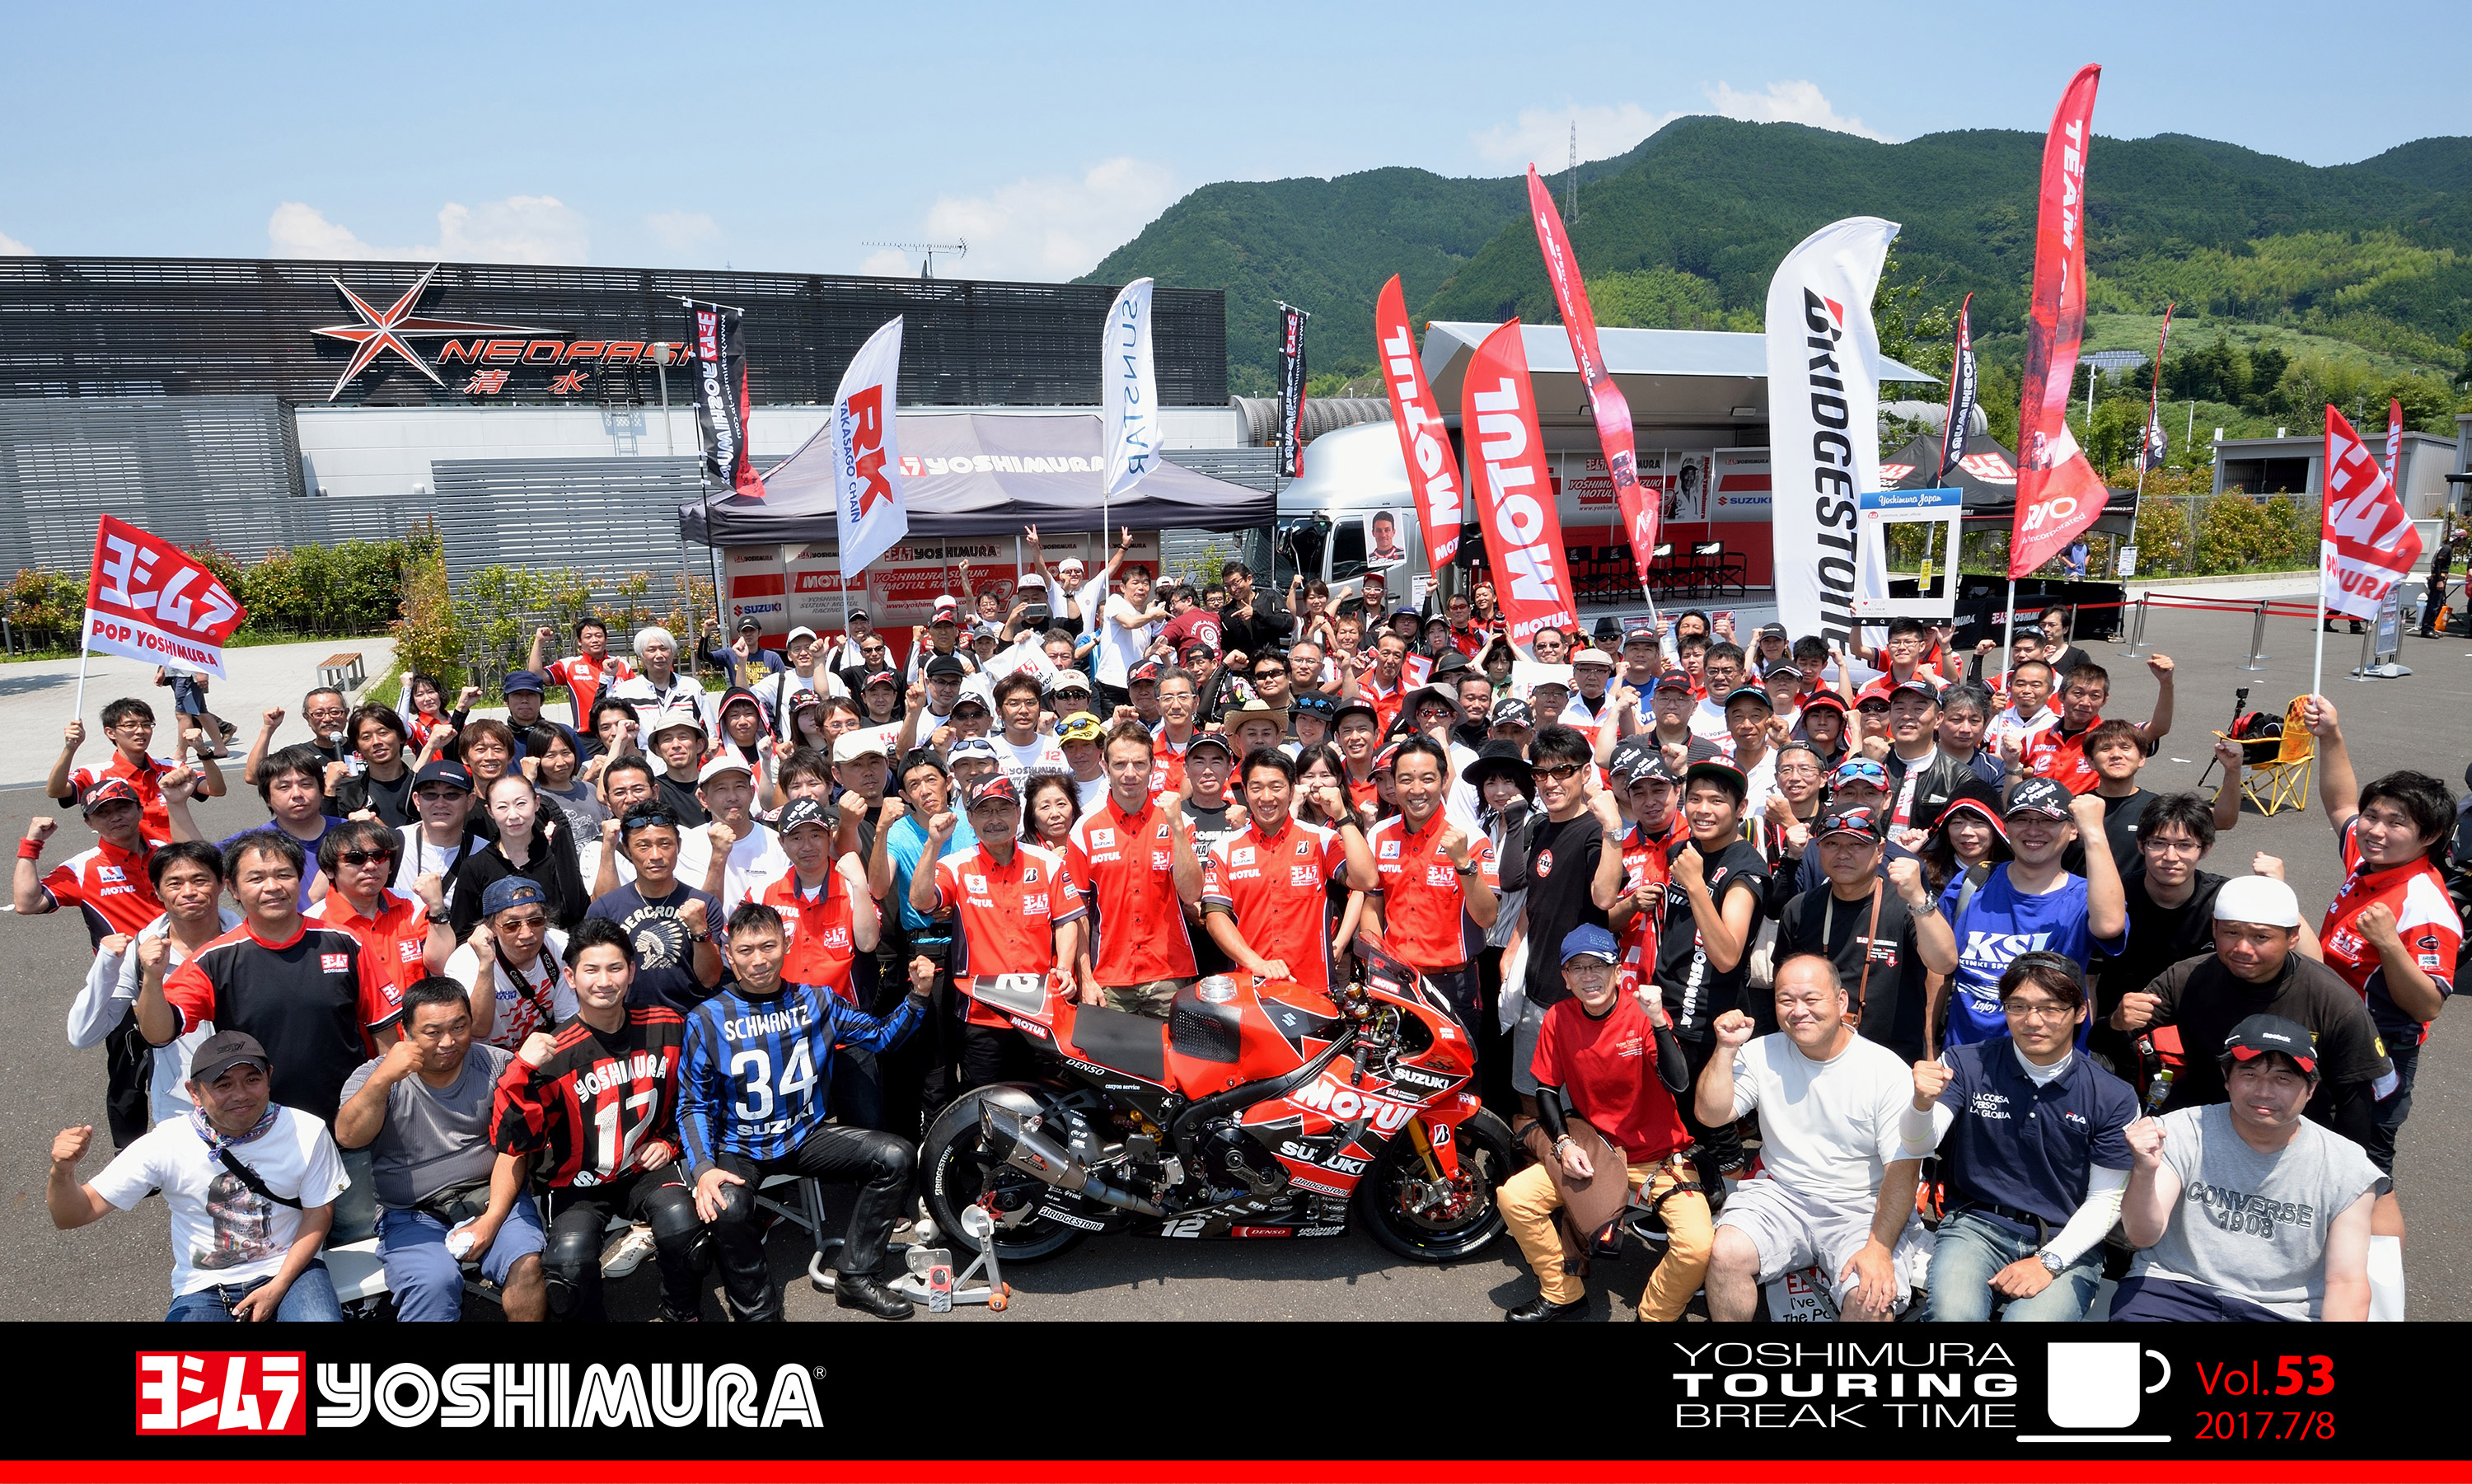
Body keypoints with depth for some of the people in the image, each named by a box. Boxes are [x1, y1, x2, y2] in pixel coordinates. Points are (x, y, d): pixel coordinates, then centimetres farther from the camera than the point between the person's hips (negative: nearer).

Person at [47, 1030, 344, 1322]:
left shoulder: (307, 1132, -11)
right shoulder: (165, 1144, -10)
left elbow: (318, 1212, -1)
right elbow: (73, 1216, -6)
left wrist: (278, 1287, -11)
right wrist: (62, 1172, -28)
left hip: (291, 1269, -1)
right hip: (206, 1287, 1)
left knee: (323, 1318, -30)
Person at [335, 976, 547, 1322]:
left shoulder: (498, 1065, 0)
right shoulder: (375, 1077, 0)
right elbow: (348, 1137, -18)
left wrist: (492, 1219, -13)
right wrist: (383, 1079, -33)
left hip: (489, 1197, 1)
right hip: (412, 1213, -1)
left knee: (527, 1264, -24)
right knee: (434, 1283, -29)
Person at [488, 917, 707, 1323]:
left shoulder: (667, 1027, -5)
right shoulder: (554, 1053, -14)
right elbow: (510, 1143, -20)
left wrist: (670, 1140, 5)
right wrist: (522, 1070, -30)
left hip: (647, 1167, 2)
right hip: (578, 1183, -1)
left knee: (682, 1225, -27)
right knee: (567, 1267, -28)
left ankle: (682, 1313, 3)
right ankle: (592, 1319, 6)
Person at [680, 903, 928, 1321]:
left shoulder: (815, 1001, 3)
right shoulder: (707, 1020, -5)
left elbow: (880, 1034, 10)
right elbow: (694, 1104, -4)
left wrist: (918, 996, -8)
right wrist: (703, 1168, -21)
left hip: (807, 1137, 3)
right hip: (739, 1148, -3)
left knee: (895, 1156, -16)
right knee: (726, 1208, -35)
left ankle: (854, 1278, -3)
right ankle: (758, 1311, -9)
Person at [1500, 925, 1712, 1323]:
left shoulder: (1644, 1015, -15)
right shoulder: (1558, 1018, -5)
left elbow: (1678, 1085, -28)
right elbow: (1546, 1089, 4)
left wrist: (1658, 1022, -39)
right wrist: (1564, 1143, -11)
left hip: (1659, 1156, -3)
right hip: (1592, 1150, 4)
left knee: (1697, 1246, -26)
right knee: (1514, 1197, -11)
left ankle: (1653, 1316, 5)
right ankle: (1562, 1293, 12)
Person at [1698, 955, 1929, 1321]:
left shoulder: (1888, 1071, -9)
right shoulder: (1761, 1054, 1)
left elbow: (1903, 1168, -12)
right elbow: (1711, 1115, -3)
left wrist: (1879, 1247, -22)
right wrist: (1726, 1049, -14)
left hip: (1862, 1209, -2)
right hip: (1780, 1195, 3)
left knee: (1872, 1298, -29)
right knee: (1725, 1254, -23)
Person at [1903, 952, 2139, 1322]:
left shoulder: (2113, 1097, 0)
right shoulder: (1966, 1065, -2)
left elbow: (2106, 1200, 3)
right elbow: (1918, 1147, -11)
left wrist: (2048, 1262, -10)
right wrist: (1922, 1103, -35)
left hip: (2066, 1242, 1)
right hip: (1975, 1225, 0)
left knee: (2030, 1318, -29)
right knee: (1952, 1314, -29)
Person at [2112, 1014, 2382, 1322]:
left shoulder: (2346, 1169, 2)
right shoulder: (2181, 1133, -2)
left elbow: (2346, 1283, 3)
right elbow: (2144, 1236, -8)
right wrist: (2145, 1172, -27)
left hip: (2281, 1309, 3)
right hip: (2174, 1286, -3)